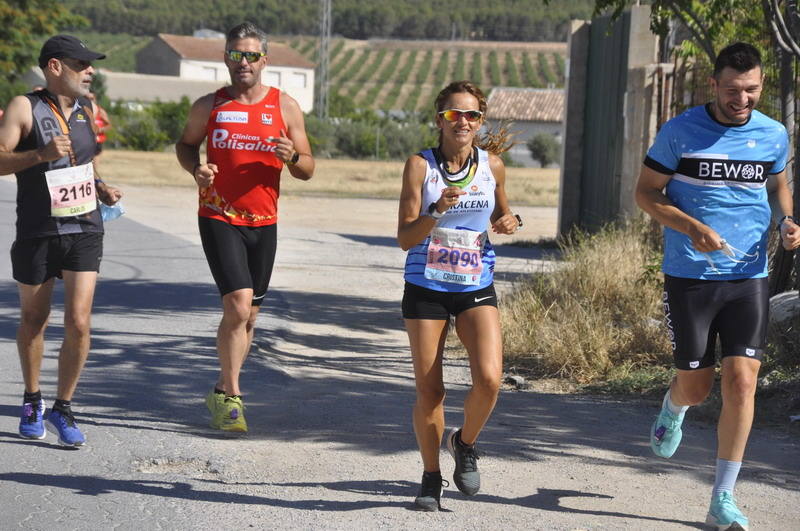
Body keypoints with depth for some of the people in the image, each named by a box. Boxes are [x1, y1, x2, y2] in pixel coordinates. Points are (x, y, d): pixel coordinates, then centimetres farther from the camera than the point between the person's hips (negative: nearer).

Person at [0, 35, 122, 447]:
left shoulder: (85, 111, 10)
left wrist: (101, 188, 10)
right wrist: (42, 154, -28)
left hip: (84, 231, 3)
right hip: (36, 234, -3)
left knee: (78, 323, -9)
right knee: (33, 321, 11)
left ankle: (62, 409, 5)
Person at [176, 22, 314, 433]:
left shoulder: (285, 107, 2)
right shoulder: (208, 106, 1)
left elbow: (308, 170, 6)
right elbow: (186, 143, 18)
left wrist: (292, 157, -17)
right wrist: (195, 169, -4)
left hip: (263, 222, 3)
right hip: (219, 218, -3)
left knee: (248, 314, 10)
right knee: (238, 303, -18)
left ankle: (222, 393, 27)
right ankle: (232, 395, -6)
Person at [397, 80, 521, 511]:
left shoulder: (493, 165, 1)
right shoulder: (421, 165, -7)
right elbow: (405, 238, -11)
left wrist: (511, 221, -4)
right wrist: (436, 211, -28)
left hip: (476, 288, 2)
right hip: (426, 288, -1)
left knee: (489, 379, -16)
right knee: (429, 390, 1)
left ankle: (465, 443, 13)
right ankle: (431, 477, 20)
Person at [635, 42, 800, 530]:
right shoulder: (680, 132, -6)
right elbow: (646, 192, -1)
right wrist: (692, 227, -17)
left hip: (750, 276, 2)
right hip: (689, 276, -2)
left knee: (742, 379, -9)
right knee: (696, 385, 5)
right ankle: (673, 410, 45)